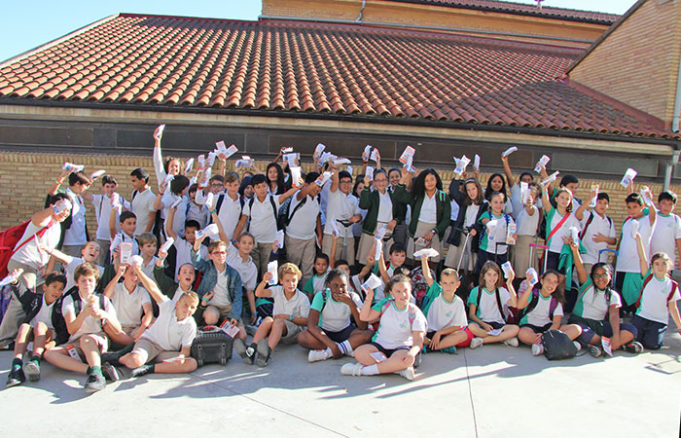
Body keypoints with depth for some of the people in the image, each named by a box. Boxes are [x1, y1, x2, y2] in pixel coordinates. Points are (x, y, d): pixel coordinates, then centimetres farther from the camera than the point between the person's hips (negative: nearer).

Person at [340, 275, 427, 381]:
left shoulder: (415, 313, -4)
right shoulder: (385, 304, 4)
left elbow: (418, 340, -11)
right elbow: (364, 317, -1)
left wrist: (412, 353, -33)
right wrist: (369, 298, -14)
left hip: (402, 347, -2)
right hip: (380, 344, 3)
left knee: (407, 359, -39)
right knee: (359, 353, -27)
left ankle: (362, 370, -30)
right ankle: (397, 367, -27)